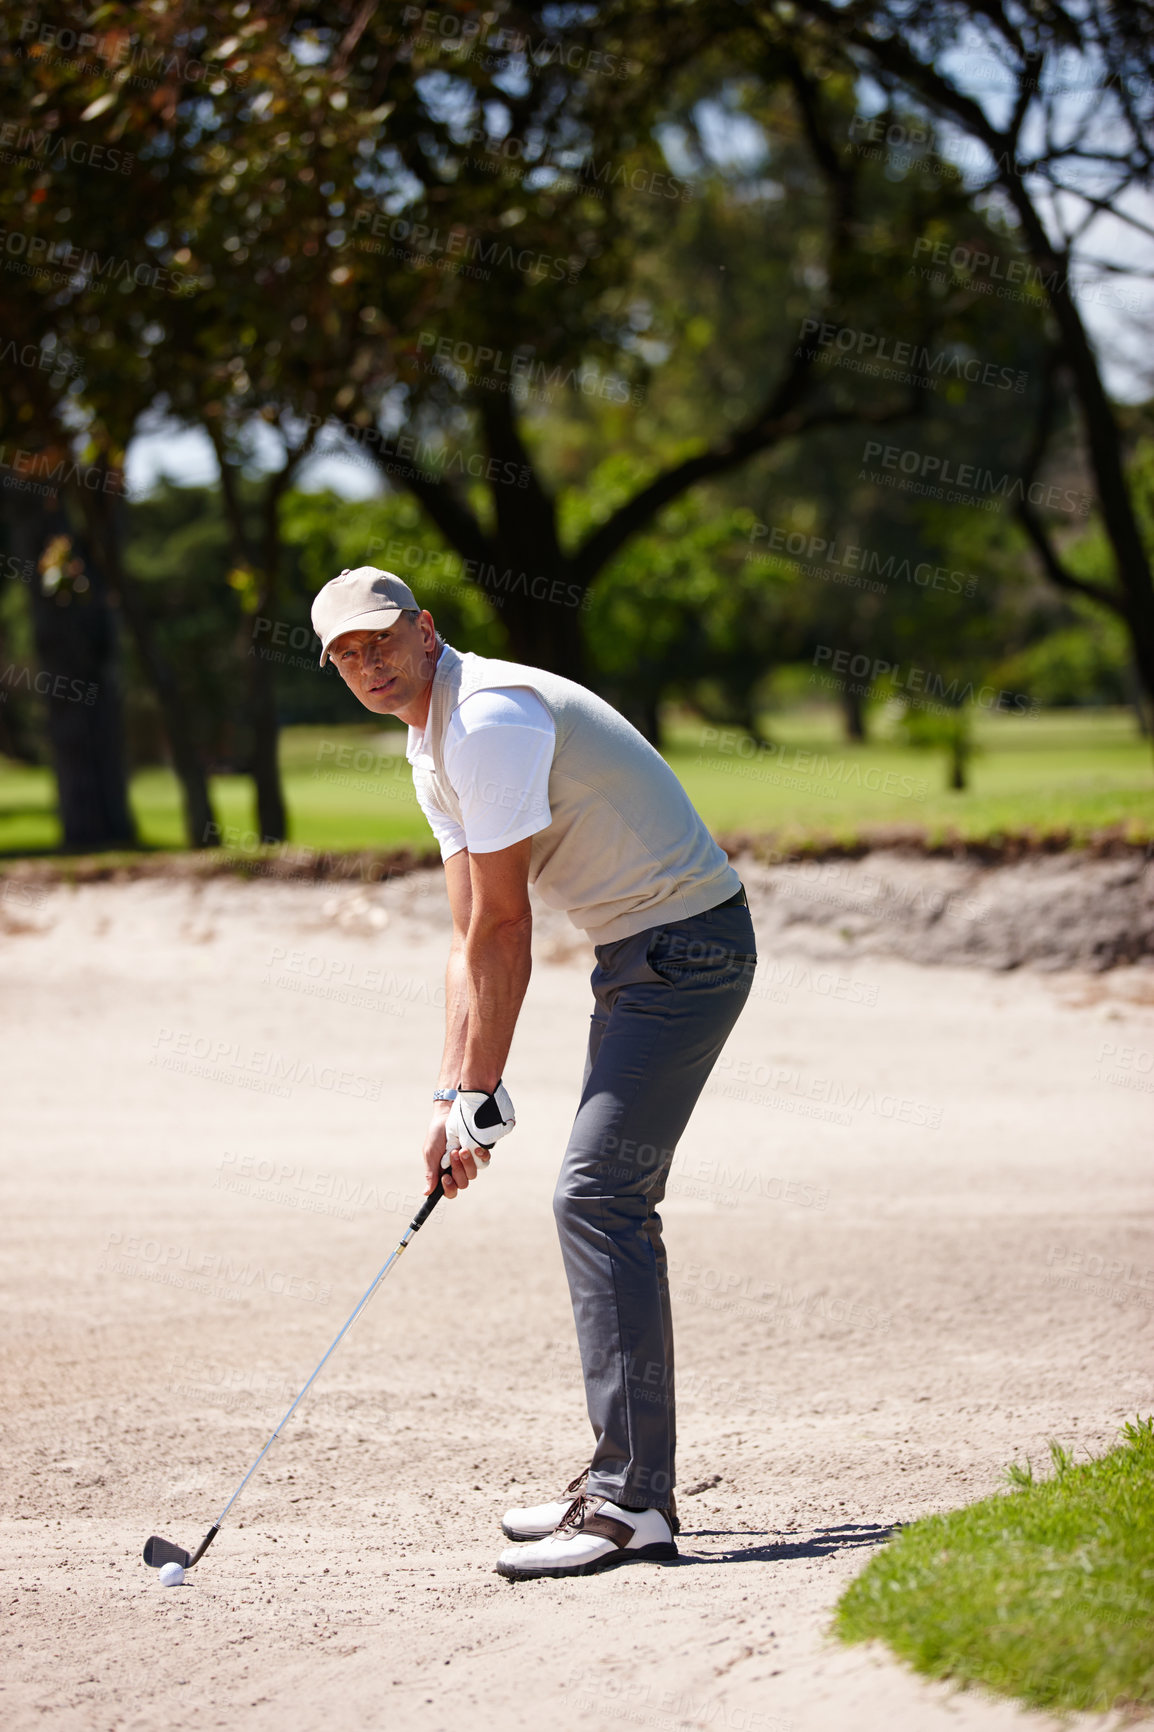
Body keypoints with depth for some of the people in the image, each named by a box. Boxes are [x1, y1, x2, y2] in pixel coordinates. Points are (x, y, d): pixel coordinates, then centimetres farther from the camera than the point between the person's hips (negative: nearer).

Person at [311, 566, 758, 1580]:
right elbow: (469, 939, 14)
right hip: (637, 953, 11)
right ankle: (625, 1478, 20)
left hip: (684, 946, -11)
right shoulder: (434, 751, 14)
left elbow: (505, 930, -18)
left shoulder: (490, 719, -19)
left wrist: (482, 1094, -13)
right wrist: (453, 1095, 6)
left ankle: (634, 1505, -20)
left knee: (596, 1194, -17)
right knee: (612, 1201, 13)